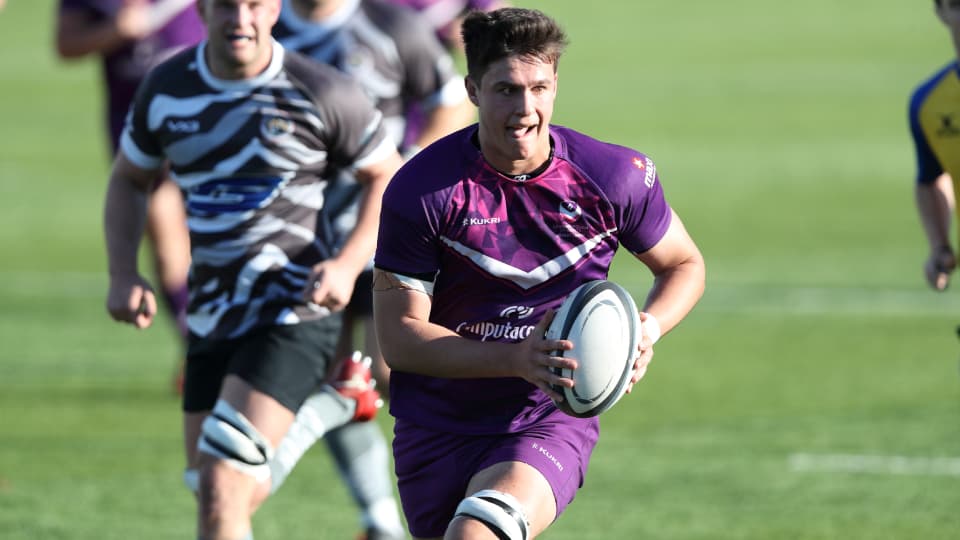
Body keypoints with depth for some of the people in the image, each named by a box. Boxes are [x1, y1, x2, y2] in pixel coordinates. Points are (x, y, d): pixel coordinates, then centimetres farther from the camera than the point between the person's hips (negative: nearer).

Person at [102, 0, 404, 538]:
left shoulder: (323, 93, -9)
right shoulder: (166, 89, 2)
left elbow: (388, 177, 1)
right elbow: (129, 181, 16)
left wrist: (348, 264, -14)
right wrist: (124, 274, 1)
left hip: (294, 308, -6)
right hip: (211, 316, 6)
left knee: (222, 487, -18)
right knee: (211, 491, 8)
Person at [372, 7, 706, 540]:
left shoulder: (614, 176, -7)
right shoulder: (420, 189, -12)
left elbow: (684, 265, 12)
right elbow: (399, 337, -11)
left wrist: (648, 327, -11)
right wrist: (516, 360, -24)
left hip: (550, 422, -2)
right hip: (436, 429, 2)